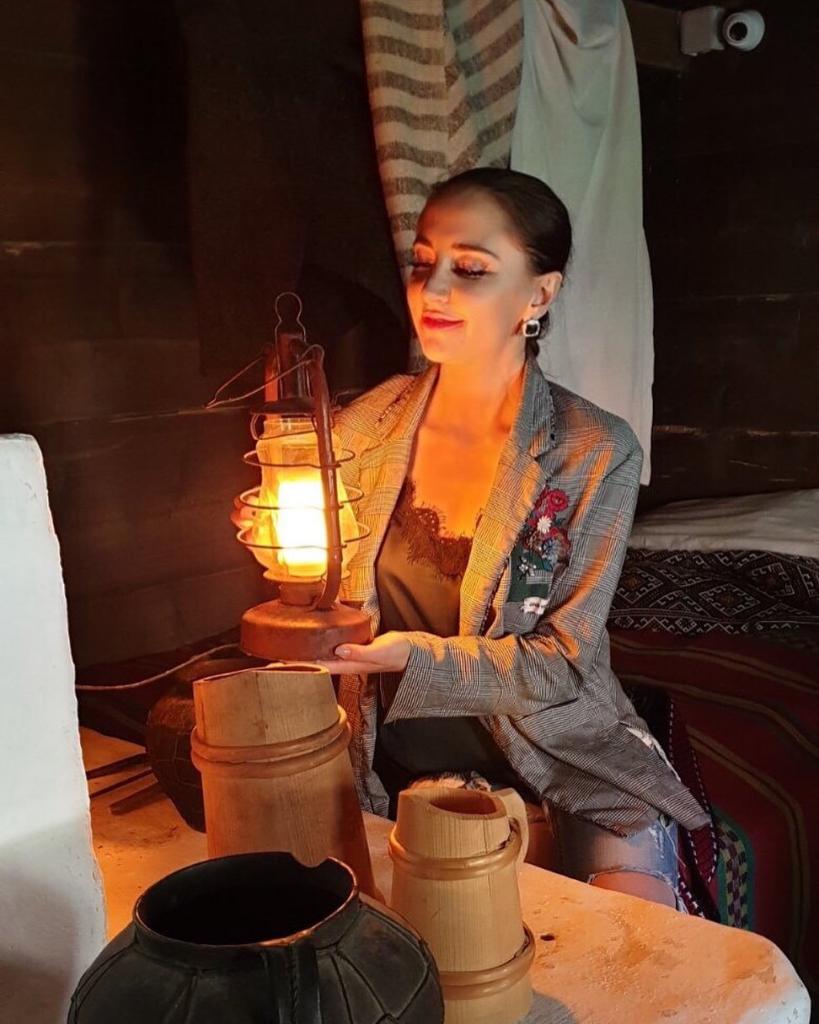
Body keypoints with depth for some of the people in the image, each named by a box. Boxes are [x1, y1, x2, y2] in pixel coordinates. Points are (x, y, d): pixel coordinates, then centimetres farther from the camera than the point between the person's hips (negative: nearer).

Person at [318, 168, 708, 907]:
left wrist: (413, 659, -26)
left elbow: (564, 663, -12)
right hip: (406, 768, 2)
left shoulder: (596, 453, -11)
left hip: (563, 756, -1)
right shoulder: (367, 429, -3)